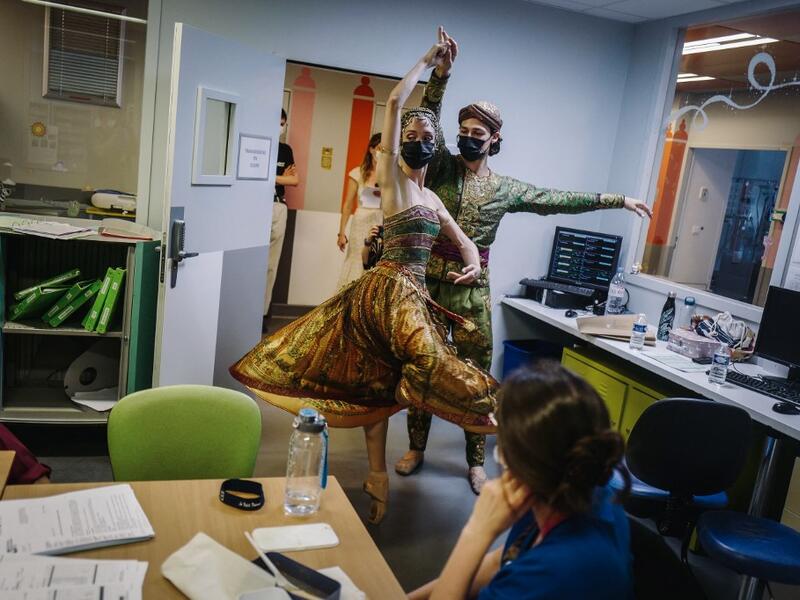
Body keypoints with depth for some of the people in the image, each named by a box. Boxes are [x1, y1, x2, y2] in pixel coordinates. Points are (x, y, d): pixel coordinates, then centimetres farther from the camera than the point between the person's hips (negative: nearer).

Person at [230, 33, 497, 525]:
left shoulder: (431, 198, 16)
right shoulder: (393, 178, -5)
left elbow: (463, 240, 22)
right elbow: (394, 102, -13)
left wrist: (473, 264, 0)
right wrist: (426, 62, -1)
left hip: (411, 292, 7)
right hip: (391, 289, -7)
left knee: (379, 383, 12)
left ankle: (378, 476, 19)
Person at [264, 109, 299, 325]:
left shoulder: (286, 150, 15)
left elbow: (295, 180, 8)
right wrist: (281, 178, -5)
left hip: (278, 208, 5)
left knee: (271, 264, 5)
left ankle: (262, 311, 12)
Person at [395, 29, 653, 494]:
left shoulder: (506, 188, 6)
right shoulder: (442, 167, 4)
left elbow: (560, 200, 6)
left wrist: (617, 200, 4)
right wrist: (443, 71, -20)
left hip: (472, 286, 0)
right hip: (429, 278, 0)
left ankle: (476, 460, 18)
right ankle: (417, 447, 25)